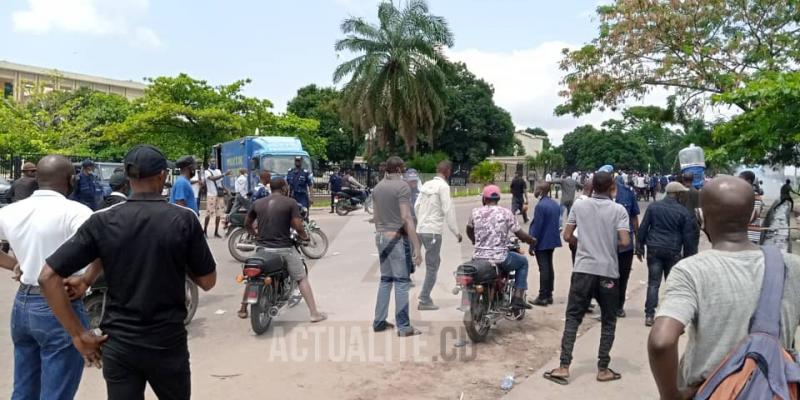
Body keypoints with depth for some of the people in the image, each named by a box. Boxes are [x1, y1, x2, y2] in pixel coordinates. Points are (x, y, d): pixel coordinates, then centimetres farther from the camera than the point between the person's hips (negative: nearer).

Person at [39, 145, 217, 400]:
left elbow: (48, 277, -8)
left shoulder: (102, 222, -6)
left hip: (118, 345, 1)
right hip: (168, 343, -1)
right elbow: (207, 282, -5)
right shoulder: (184, 219, -11)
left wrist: (79, 335, -3)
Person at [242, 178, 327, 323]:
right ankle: (314, 313, 8)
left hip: (263, 248, 4)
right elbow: (297, 225, -13)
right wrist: (304, 236, 6)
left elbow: (247, 223, 18)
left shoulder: (257, 203, 7)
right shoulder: (290, 202, -6)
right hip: (284, 248, -3)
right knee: (302, 278, 9)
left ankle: (243, 310, 32)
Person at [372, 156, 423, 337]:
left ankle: (379, 322, 19)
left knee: (385, 279, 15)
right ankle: (403, 326, 0)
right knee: (401, 281, -3)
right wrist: (416, 247, -18)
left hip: (381, 237, 8)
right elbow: (407, 218, -18)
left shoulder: (378, 187, 11)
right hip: (397, 237, -8)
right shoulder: (402, 186, -12)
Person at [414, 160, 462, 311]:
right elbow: (448, 211, -15)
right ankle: (424, 301, 0)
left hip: (421, 229, 8)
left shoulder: (426, 184, 13)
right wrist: (456, 232, -9)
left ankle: (425, 297, 17)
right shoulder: (443, 186, -11)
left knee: (434, 262, 17)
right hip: (433, 231, -8)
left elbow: (417, 206, 15)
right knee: (432, 266, -1)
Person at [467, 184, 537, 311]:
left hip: (479, 258, 3)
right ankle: (518, 298, 13)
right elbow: (520, 234, -3)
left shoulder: (475, 212, 4)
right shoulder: (506, 213, -4)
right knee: (523, 261, 24)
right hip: (500, 259, -3)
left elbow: (469, 230, 21)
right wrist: (532, 241, 18)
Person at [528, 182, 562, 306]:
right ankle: (549, 295, 19)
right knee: (549, 267, 14)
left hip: (542, 242, -8)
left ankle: (543, 297, -2)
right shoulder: (556, 205, 7)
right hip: (552, 241, 8)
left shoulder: (540, 205, -19)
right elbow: (558, 222, 13)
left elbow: (536, 226, -19)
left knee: (543, 269, -5)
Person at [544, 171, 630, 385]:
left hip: (583, 270, 1)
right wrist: (612, 246, 9)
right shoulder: (619, 210, -3)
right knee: (608, 322, 13)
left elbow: (567, 236, 3)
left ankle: (564, 367, 3)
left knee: (573, 318, 7)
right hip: (608, 272, -1)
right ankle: (603, 369, 17)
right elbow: (625, 242, -12)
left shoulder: (579, 206, 2)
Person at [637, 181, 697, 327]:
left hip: (654, 249, 2)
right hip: (673, 251, -1)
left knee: (653, 283, 4)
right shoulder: (683, 211, -4)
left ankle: (649, 315, 0)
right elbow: (688, 236, -1)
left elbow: (643, 228, 2)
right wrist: (689, 255, 7)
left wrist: (640, 247, 9)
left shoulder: (653, 207, 1)